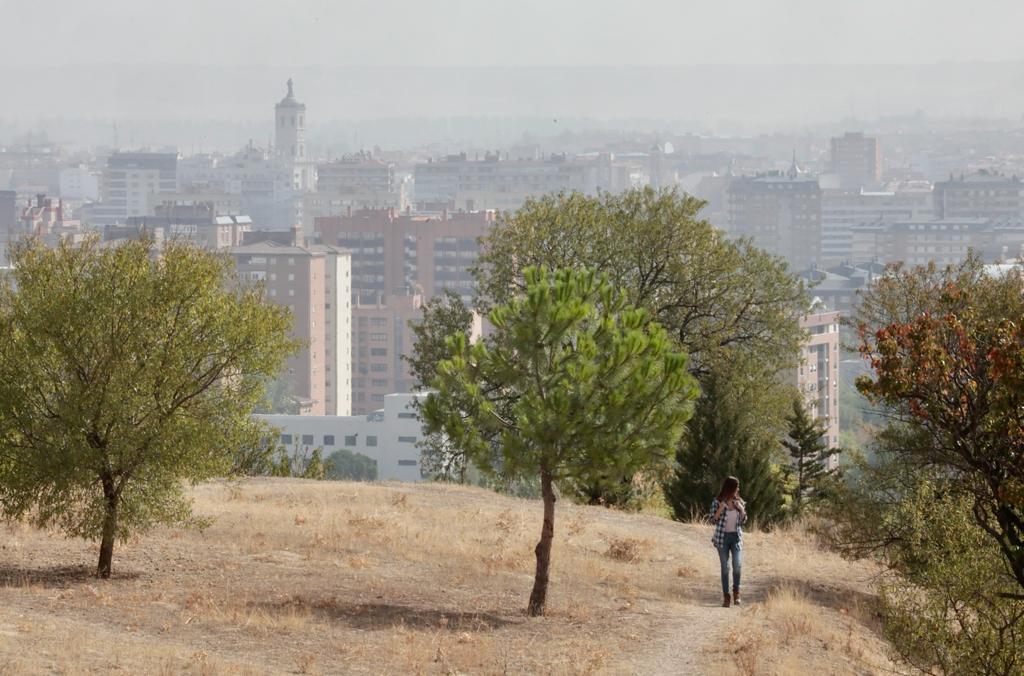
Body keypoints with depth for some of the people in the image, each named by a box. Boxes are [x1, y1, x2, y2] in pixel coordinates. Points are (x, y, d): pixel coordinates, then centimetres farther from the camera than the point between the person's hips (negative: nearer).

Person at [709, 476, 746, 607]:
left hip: (736, 537, 2)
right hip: (722, 537, -2)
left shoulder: (739, 502, 6)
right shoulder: (717, 502, -3)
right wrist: (720, 509, -18)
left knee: (737, 564, -14)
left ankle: (736, 591, 9)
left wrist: (742, 509, -8)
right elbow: (713, 520, -3)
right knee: (725, 567, 0)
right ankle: (726, 596, 7)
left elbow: (743, 521, 11)